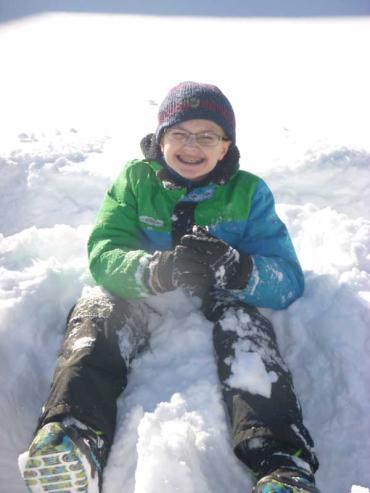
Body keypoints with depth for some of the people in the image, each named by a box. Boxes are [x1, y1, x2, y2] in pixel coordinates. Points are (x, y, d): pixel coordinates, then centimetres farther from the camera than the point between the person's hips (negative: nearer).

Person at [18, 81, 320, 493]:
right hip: (141, 308, 1)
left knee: (244, 319, -33)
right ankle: (72, 437, -45)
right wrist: (158, 270, -36)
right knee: (96, 308, -29)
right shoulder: (135, 179, 3)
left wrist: (236, 269, -34)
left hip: (217, 307, -1)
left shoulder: (248, 192, 1)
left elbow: (288, 281, -9)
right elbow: (103, 255, -12)